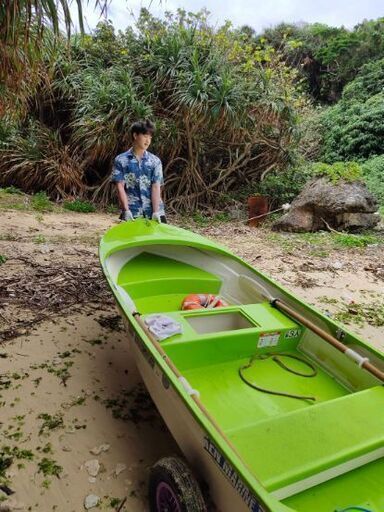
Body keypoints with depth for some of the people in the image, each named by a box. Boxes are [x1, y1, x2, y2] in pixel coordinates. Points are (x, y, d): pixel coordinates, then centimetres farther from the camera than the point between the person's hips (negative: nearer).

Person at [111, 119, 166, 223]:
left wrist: (156, 212, -11)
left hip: (153, 211, 2)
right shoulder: (121, 160, 3)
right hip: (131, 213, -2)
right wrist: (126, 210, -14)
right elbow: (120, 186, -2)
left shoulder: (155, 161, 8)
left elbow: (156, 187, 0)